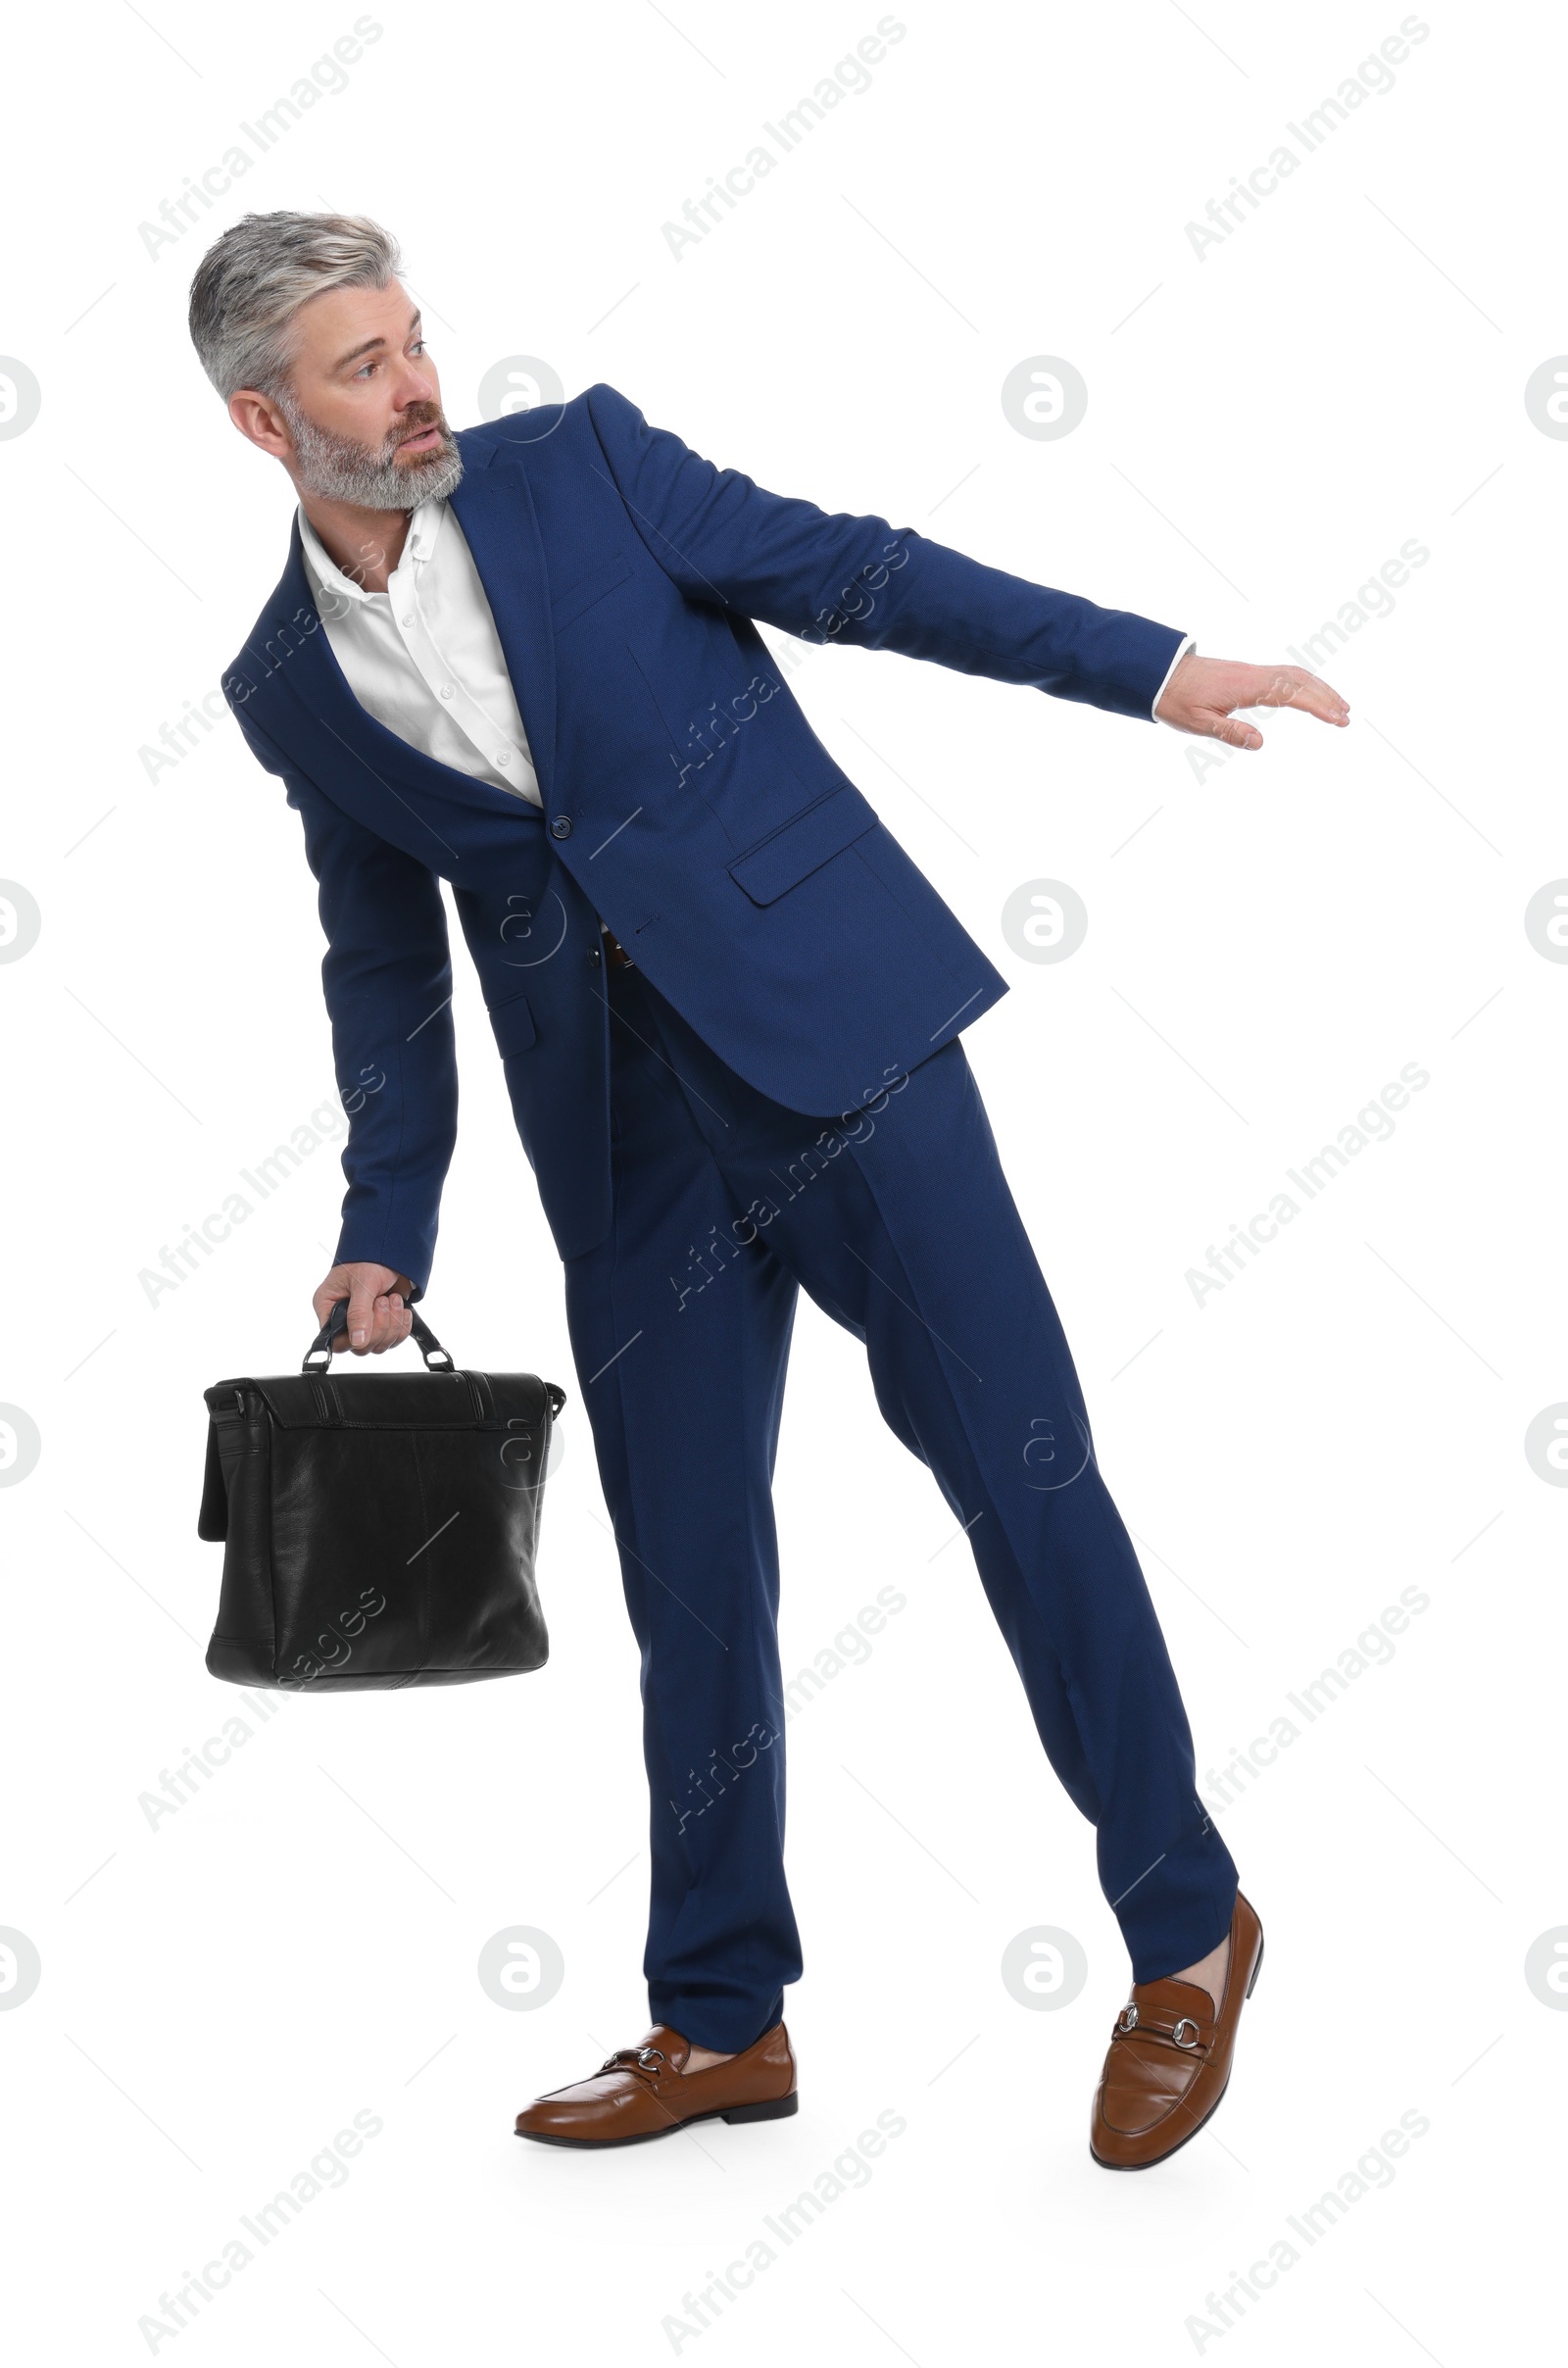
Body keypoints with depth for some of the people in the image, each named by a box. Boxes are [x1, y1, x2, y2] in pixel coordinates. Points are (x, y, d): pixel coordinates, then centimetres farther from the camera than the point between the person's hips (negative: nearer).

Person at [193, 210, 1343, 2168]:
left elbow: (849, 570, -1)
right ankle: (720, 2022, 21)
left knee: (1014, 1456, -5)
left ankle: (1187, 1933, 10)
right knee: (688, 1567, 6)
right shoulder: (287, 688, 9)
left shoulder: (577, 463, 1)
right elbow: (383, 965, 16)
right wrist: (387, 1238, 14)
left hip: (831, 1016, -3)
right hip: (626, 1141, 3)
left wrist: (1149, 667, -7)